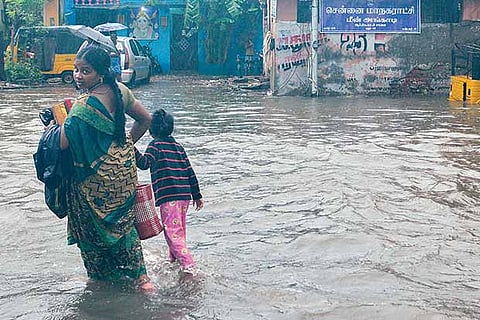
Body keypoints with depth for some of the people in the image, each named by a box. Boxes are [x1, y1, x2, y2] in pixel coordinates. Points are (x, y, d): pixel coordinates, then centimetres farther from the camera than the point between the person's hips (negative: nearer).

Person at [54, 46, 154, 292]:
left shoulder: (83, 106, -25)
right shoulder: (119, 91, -2)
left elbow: (62, 143, -27)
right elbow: (145, 119, 9)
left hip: (96, 178, -7)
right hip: (124, 168, 8)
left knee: (91, 229, 13)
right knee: (122, 223, 20)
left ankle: (103, 277, 27)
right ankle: (140, 277, 21)